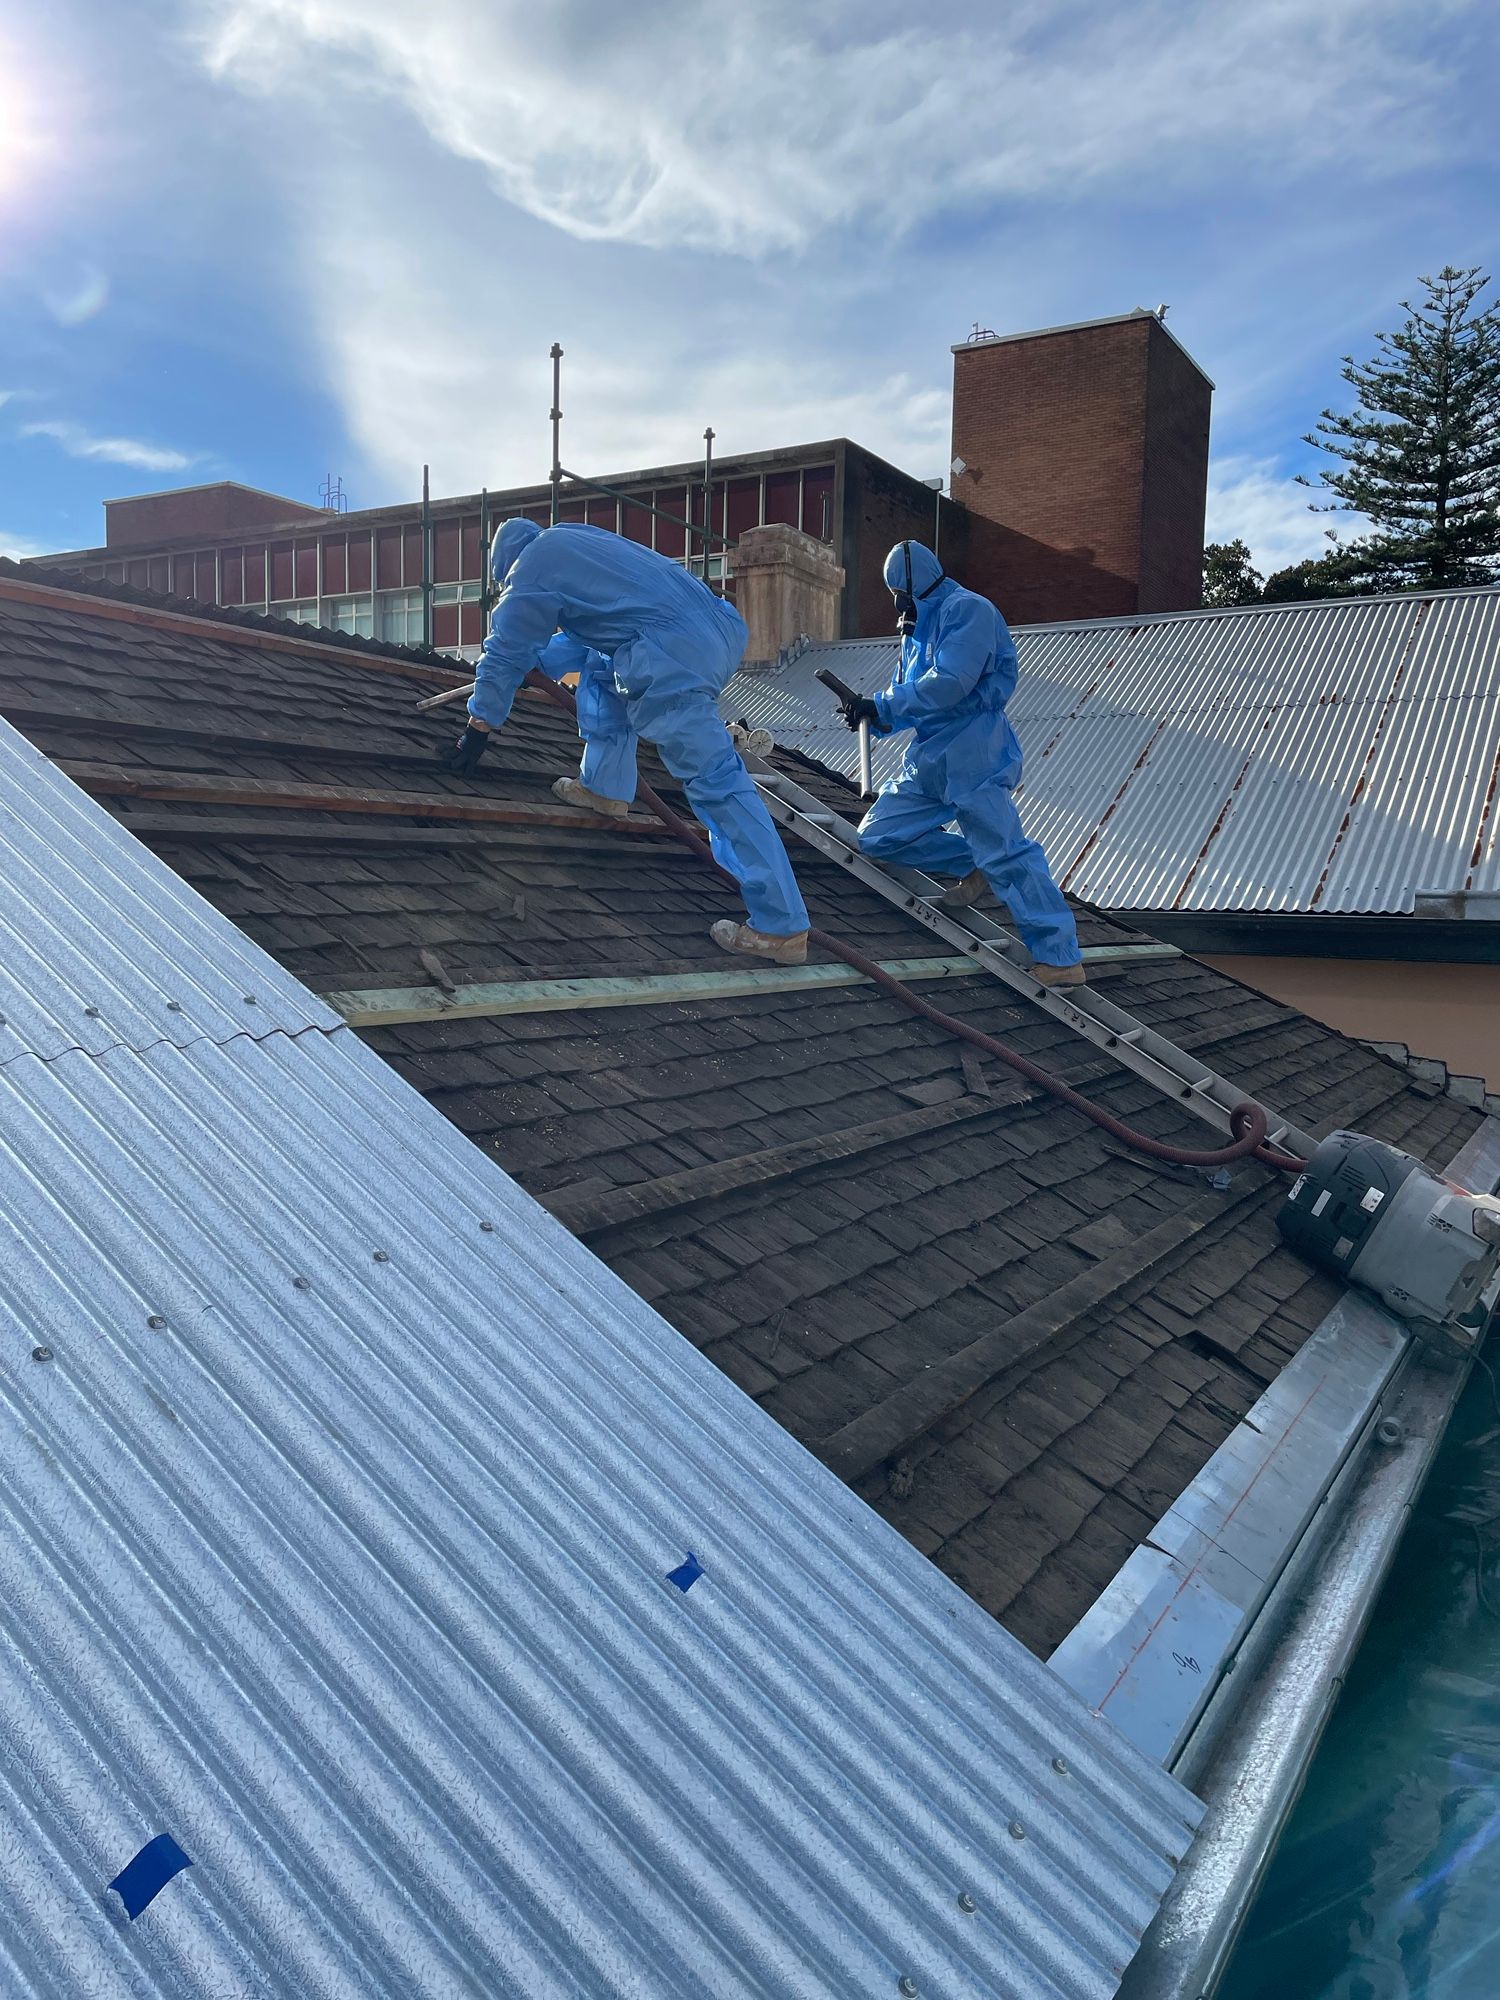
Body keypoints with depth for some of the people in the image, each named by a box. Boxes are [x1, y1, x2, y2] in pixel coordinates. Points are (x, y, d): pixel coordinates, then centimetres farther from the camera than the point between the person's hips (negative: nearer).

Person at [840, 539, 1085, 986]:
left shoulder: (968, 610, -10)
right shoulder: (919, 627, 19)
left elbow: (948, 684, -23)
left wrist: (881, 705, -15)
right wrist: (874, 717, -2)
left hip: (974, 760, -10)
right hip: (928, 762, 10)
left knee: (1006, 856, -15)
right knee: (877, 837, 7)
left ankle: (1062, 959, -11)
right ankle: (973, 867, 17)